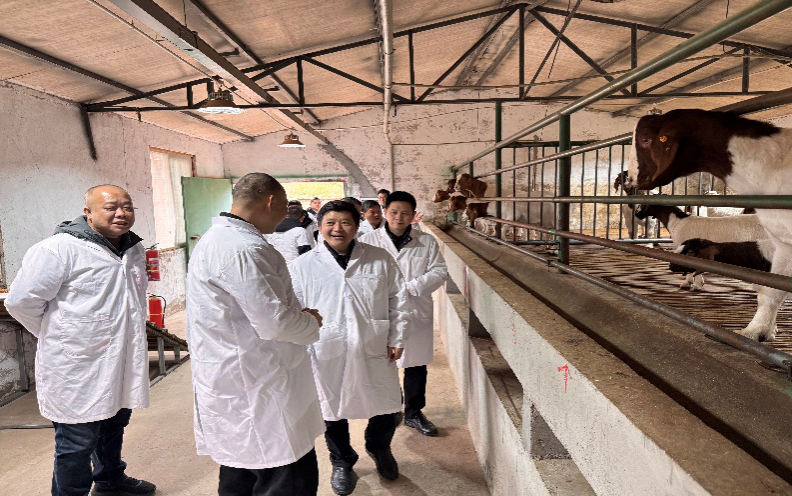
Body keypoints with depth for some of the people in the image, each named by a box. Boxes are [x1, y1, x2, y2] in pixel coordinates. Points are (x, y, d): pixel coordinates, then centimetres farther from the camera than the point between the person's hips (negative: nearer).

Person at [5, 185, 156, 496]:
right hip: (79, 367, -8)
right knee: (78, 442, 4)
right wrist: (58, 336, -4)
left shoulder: (134, 249, 7)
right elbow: (21, 301, -14)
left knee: (114, 426, 25)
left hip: (122, 363, 8)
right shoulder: (61, 248, -18)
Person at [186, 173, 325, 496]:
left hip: (232, 385, 11)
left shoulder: (215, 239, 14)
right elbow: (275, 322, -24)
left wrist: (299, 317, 12)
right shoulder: (243, 249, -21)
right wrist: (311, 322, -3)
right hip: (256, 390, -11)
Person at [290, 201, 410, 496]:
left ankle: (379, 448, 48)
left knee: (386, 406, 15)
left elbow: (399, 301, 3)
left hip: (375, 350, 1)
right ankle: (342, 462, 43)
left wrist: (396, 339, 2)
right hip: (327, 354, -1)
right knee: (333, 409, 15)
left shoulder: (381, 260, -2)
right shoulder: (303, 265, -4)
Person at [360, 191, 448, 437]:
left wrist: (410, 287, -14)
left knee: (416, 365, 12)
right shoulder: (368, 240, -1)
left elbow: (439, 271, -3)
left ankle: (413, 413, 30)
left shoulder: (427, 241, 3)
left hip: (417, 313, 2)